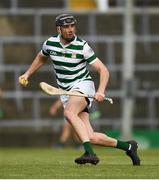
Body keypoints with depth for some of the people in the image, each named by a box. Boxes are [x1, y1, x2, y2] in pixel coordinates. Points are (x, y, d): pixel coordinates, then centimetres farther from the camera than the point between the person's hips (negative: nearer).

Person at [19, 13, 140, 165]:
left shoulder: (82, 46, -12)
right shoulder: (50, 43, 1)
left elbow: (103, 70, -13)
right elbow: (41, 57, 26)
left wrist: (101, 91, -27)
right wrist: (27, 74, 19)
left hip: (83, 86, -4)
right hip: (66, 93, 4)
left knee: (69, 113, -37)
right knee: (91, 137, -7)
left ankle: (89, 153, -45)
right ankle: (127, 146, 11)